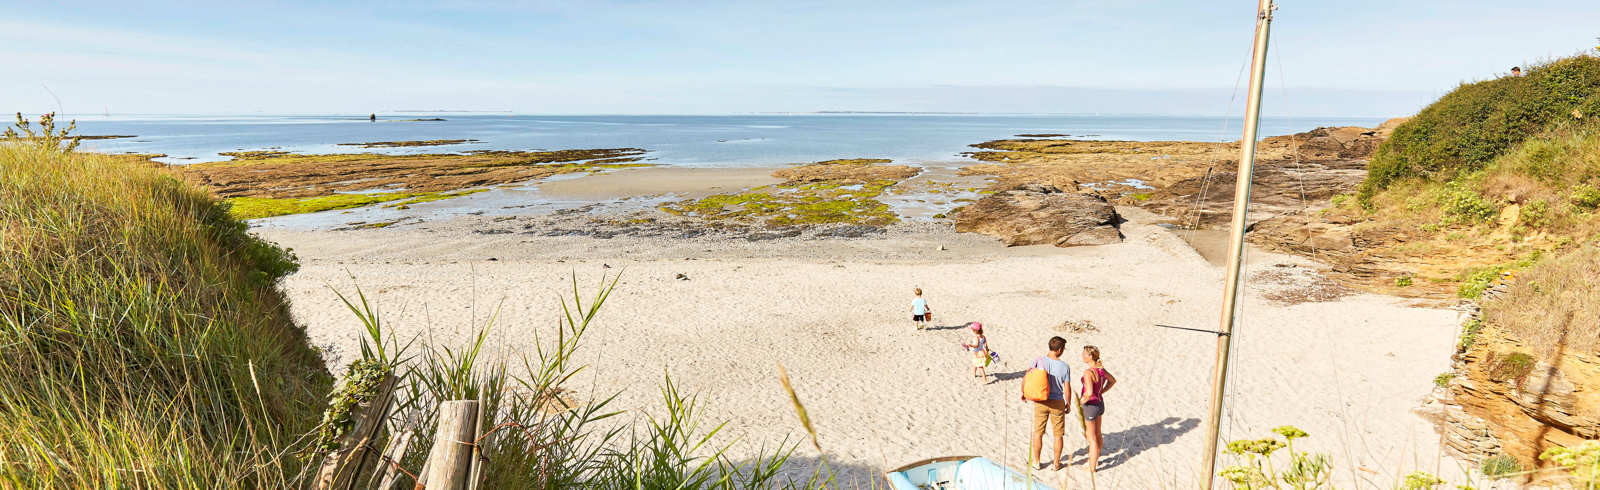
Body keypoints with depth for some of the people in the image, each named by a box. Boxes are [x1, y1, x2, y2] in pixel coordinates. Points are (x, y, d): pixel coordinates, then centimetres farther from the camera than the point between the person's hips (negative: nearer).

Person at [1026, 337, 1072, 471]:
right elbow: (1067, 389, -8)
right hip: (1057, 404, -1)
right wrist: (1068, 405, 8)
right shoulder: (1065, 366, -13)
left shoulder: (1038, 361, -11)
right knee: (1058, 435, 15)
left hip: (1040, 403, 1)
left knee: (1038, 433, 14)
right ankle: (1056, 463, 24)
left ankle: (1037, 462, 23)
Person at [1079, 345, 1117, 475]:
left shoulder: (1088, 372, -27)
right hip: (1100, 403, 8)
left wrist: (1082, 400, -17)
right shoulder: (1101, 369, -2)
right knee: (1097, 434, 24)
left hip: (1090, 406, -8)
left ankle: (1092, 467, 19)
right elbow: (1112, 380, 16)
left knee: (1091, 439, 6)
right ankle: (1095, 460, 43)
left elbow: (1089, 393, -36)